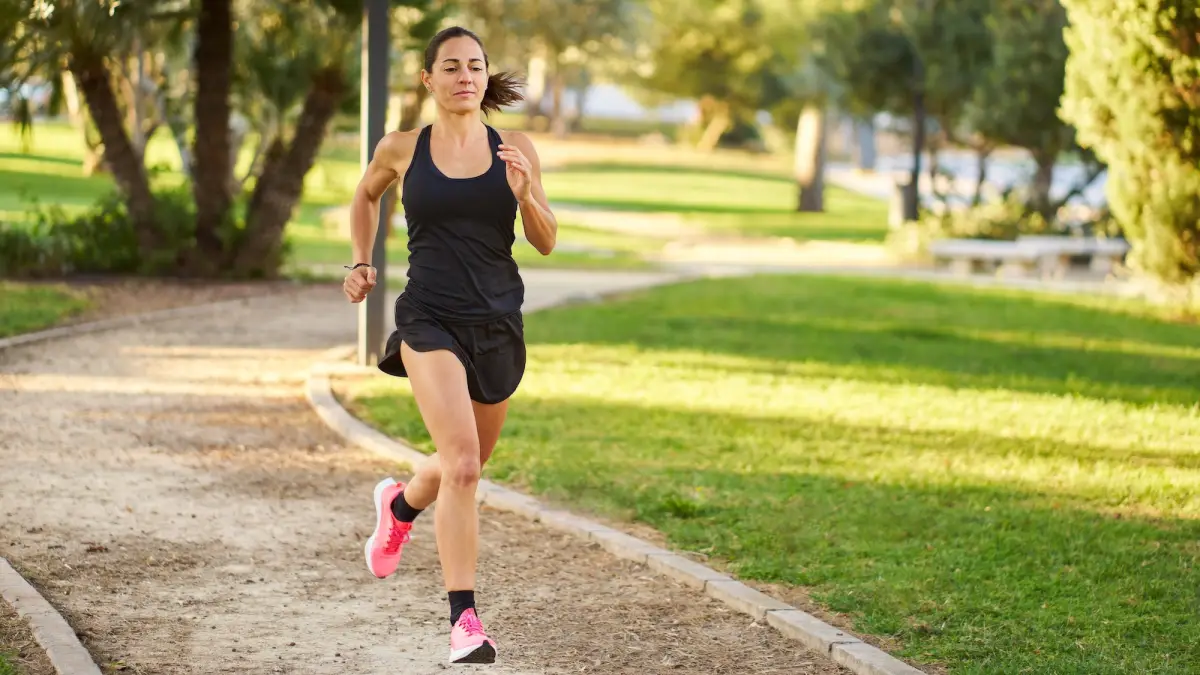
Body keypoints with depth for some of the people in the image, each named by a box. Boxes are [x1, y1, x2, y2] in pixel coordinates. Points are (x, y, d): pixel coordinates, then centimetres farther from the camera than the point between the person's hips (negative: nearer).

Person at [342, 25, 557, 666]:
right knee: (462, 464, -22)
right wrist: (361, 262, 13)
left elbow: (546, 242, 4)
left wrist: (524, 193, -14)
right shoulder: (401, 149, 0)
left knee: (465, 465, 20)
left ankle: (400, 503, 55)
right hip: (430, 319, -3)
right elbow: (365, 195, 22)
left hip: (499, 323, 3)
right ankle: (464, 620, -21)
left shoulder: (515, 150, 1)